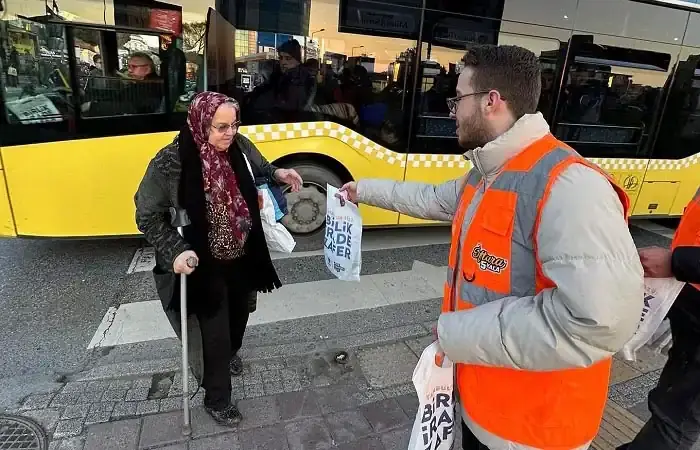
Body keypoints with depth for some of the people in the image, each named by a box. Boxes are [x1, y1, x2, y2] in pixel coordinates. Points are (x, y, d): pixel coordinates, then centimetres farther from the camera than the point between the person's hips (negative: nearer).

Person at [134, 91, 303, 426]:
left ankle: (231, 354, 60)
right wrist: (175, 250, -26)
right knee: (215, 331, 6)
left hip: (243, 257, 5)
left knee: (241, 311, 25)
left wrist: (278, 173, -11)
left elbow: (258, 169, 11)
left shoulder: (240, 147, -12)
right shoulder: (171, 163, -24)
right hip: (205, 265, -5)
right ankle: (217, 399, 33)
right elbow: (147, 216, -13)